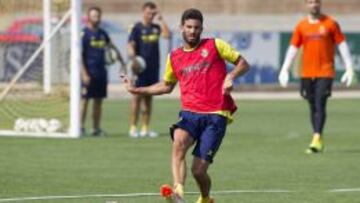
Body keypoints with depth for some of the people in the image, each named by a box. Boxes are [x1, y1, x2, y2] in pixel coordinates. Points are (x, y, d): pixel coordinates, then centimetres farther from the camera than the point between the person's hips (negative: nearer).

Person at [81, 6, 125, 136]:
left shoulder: (102, 33, 13)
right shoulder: (84, 33, -7)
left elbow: (111, 46, 29)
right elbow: (79, 55, -11)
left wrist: (120, 58, 23)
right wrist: (84, 74, -16)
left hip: (101, 71, 7)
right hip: (89, 73, -7)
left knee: (98, 101, 8)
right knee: (85, 100, -5)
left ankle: (96, 128, 13)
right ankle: (81, 127, 0)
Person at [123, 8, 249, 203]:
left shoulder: (215, 45, 5)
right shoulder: (174, 57, 15)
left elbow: (243, 63, 8)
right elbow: (166, 86, 31)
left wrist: (231, 76, -12)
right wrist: (137, 90, 23)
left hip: (215, 116, -2)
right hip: (190, 113, 3)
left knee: (198, 170, -7)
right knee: (179, 142, -33)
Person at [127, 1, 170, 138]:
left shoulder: (156, 28, 10)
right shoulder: (137, 28, -2)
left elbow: (166, 34, -7)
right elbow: (131, 45, -10)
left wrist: (160, 19, -4)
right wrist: (132, 55, -30)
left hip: (153, 68, 5)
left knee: (148, 98, 7)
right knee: (137, 97, -4)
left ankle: (145, 128, 11)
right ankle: (133, 128, 0)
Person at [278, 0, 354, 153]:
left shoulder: (330, 24, 0)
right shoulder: (301, 26, 7)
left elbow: (342, 45, 2)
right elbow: (293, 48, 9)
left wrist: (349, 68, -3)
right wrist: (285, 69, 1)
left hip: (325, 73, -3)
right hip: (307, 73, 3)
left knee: (320, 105, -14)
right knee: (313, 107, 8)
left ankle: (316, 139, -19)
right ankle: (318, 140, 16)